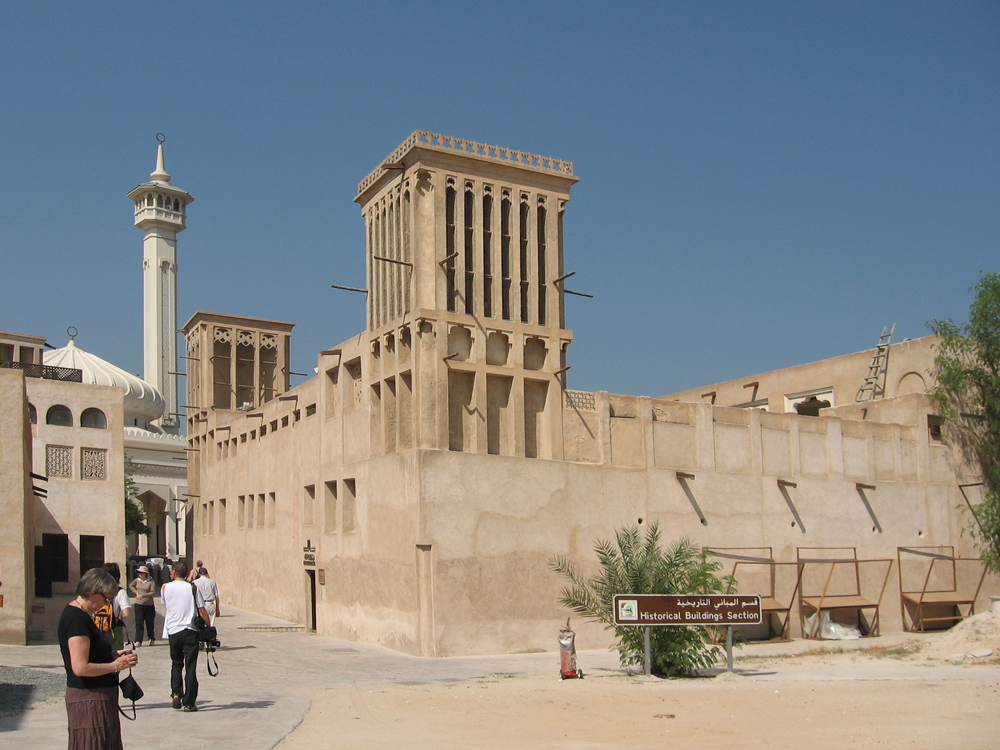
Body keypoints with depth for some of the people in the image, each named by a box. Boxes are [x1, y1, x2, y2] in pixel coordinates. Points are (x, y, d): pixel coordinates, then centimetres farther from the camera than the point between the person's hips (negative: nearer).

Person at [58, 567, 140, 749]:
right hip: (89, 699, -10)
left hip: (98, 697, 10)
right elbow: (80, 668, -25)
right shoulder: (77, 620, -20)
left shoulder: (77, 614, 13)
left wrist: (113, 654, 9)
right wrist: (116, 666, -15)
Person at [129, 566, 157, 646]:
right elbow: (131, 585, 24)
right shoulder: (137, 580, 4)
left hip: (149, 605, -2)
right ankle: (138, 641, -10)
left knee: (149, 623, 10)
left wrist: (142, 595, -28)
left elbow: (153, 592, -17)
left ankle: (152, 639, 27)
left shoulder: (151, 582, -8)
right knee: (139, 623, -7)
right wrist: (135, 591, 8)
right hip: (138, 604, 2)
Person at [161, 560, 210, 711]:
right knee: (190, 667, 2)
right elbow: (202, 611, -4)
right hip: (190, 631, -2)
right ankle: (188, 703, 2)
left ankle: (176, 693, 1)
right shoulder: (192, 588, -3)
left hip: (172, 631, 2)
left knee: (176, 664, 20)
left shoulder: (165, 588, 0)